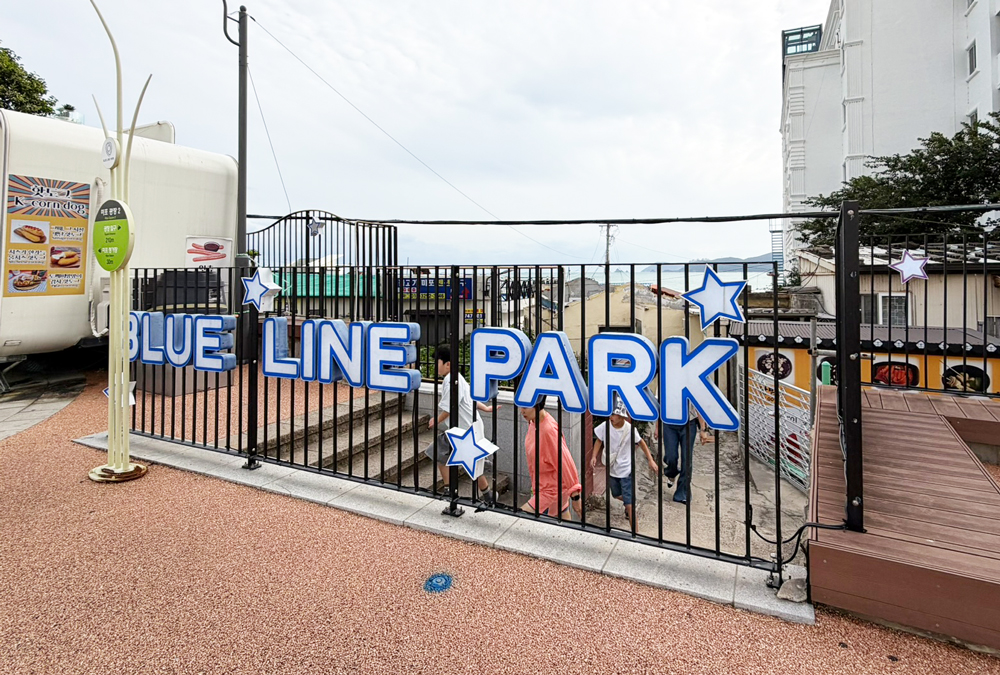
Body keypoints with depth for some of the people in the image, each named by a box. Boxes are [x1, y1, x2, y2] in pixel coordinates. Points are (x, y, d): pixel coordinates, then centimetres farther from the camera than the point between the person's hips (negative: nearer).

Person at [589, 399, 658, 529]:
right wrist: (594, 456, -13)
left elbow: (641, 443, -4)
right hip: (611, 468, 4)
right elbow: (599, 441, 1)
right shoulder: (605, 426, -16)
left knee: (629, 503, -6)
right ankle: (628, 505, 58)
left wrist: (651, 460, -7)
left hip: (626, 469, -4)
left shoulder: (630, 429, -21)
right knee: (617, 495, 25)